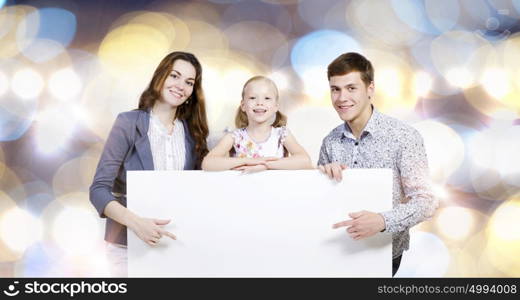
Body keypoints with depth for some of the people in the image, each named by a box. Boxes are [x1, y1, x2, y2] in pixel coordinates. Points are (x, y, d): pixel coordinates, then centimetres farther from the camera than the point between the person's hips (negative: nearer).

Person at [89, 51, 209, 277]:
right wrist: (135, 222, -27)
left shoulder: (192, 131, 4)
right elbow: (99, 190, -13)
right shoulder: (129, 123, -8)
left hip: (176, 242, 4)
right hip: (129, 244, -3)